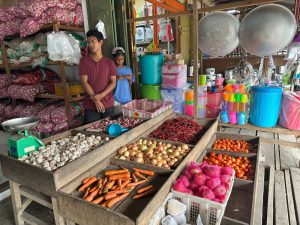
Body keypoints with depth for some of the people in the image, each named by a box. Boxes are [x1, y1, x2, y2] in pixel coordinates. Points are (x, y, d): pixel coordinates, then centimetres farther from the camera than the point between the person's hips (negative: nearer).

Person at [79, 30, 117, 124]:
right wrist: (96, 100, -11)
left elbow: (113, 82, 0)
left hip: (108, 104, 1)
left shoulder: (109, 62, 4)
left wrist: (101, 95, -15)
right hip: (90, 105, -1)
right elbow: (84, 82, -5)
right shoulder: (84, 60, 1)